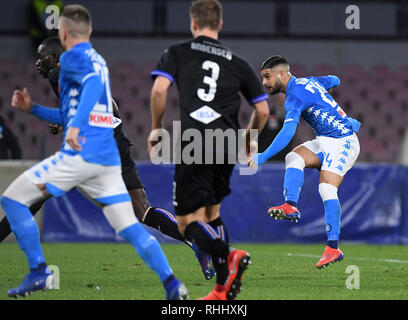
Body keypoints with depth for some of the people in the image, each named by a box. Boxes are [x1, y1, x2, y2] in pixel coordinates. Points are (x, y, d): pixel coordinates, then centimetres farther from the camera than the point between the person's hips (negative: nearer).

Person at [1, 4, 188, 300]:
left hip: (79, 154, -8)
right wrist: (33, 108, 28)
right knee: (129, 226, 4)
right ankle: (171, 283, -12)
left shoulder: (73, 57, -1)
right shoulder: (97, 60, 25)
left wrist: (76, 126, -34)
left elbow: (94, 82, -24)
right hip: (109, 158, 8)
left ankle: (38, 272, 0)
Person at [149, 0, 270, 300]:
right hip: (227, 146, 4)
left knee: (188, 222, -1)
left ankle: (227, 256, -30)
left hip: (193, 144, -4)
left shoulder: (177, 53, 10)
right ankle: (222, 290, 8)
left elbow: (159, 89, -5)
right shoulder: (237, 62, 17)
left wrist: (156, 128, 9)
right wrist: (248, 141, 31)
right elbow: (263, 110, 14)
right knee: (211, 213, 19)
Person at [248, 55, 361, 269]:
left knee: (327, 188, -20)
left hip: (343, 141, -10)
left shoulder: (295, 95, -17)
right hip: (325, 142, 10)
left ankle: (333, 248, -21)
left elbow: (287, 132, -29)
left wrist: (263, 157, -34)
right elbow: (334, 81, 28)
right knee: (294, 157, -12)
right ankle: (291, 206, -31)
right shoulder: (307, 81, 10)